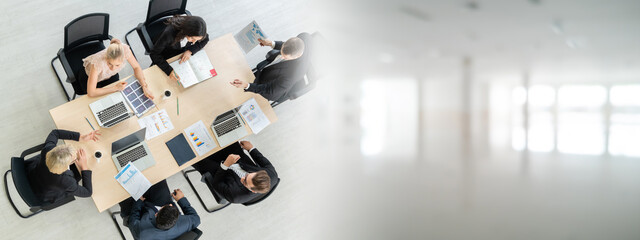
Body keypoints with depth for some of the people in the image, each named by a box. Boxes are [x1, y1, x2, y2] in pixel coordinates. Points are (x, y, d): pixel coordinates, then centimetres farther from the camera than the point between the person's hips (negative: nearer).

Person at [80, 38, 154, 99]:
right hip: (89, 77, -3)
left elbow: (136, 67, -17)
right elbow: (91, 93, -40)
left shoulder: (124, 49, -39)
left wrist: (144, 86, -31)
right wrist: (116, 88, -35)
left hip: (109, 75, 3)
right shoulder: (98, 61, -46)